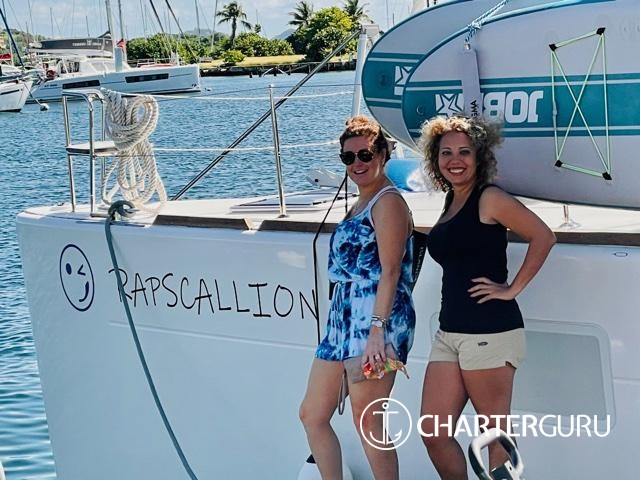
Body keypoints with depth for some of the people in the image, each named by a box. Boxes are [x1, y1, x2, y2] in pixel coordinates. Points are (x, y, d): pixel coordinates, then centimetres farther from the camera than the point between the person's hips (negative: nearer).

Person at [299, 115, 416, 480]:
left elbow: (389, 271, -17)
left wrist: (377, 330, -25)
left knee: (367, 423, -7)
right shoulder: (360, 205, 21)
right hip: (345, 320, 10)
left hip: (377, 319, -10)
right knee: (312, 415, 11)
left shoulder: (387, 201, -8)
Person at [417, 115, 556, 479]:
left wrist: (512, 289, -11)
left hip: (489, 332, -8)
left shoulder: (489, 199, -6)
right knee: (433, 433, 6)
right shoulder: (451, 202, 17)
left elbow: (543, 237, -12)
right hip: (450, 332, 8)